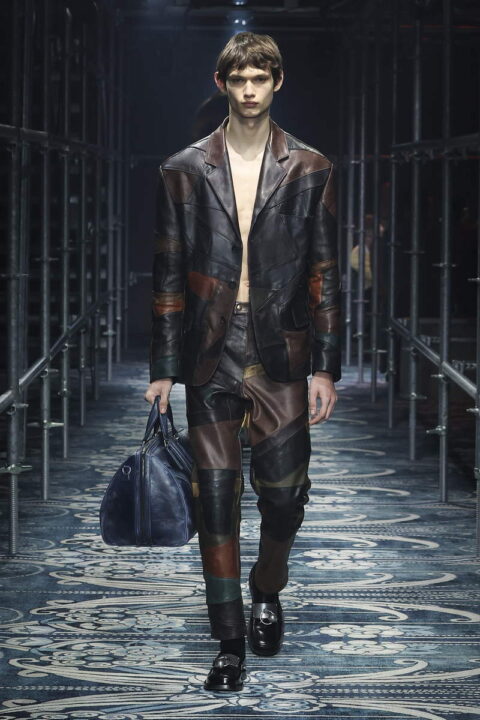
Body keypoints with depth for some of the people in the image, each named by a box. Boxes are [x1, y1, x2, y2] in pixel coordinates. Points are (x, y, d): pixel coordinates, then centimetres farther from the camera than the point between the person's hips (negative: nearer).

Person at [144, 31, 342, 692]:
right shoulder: (184, 171, 4)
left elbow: (323, 273, 4)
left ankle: (267, 592, 32)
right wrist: (163, 369, 2)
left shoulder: (309, 170, 4)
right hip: (210, 357, 0)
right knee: (215, 500, 2)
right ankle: (230, 641, 13)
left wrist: (327, 367, 0)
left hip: (281, 355, 0)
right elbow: (170, 274, 5)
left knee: (283, 493, 1)